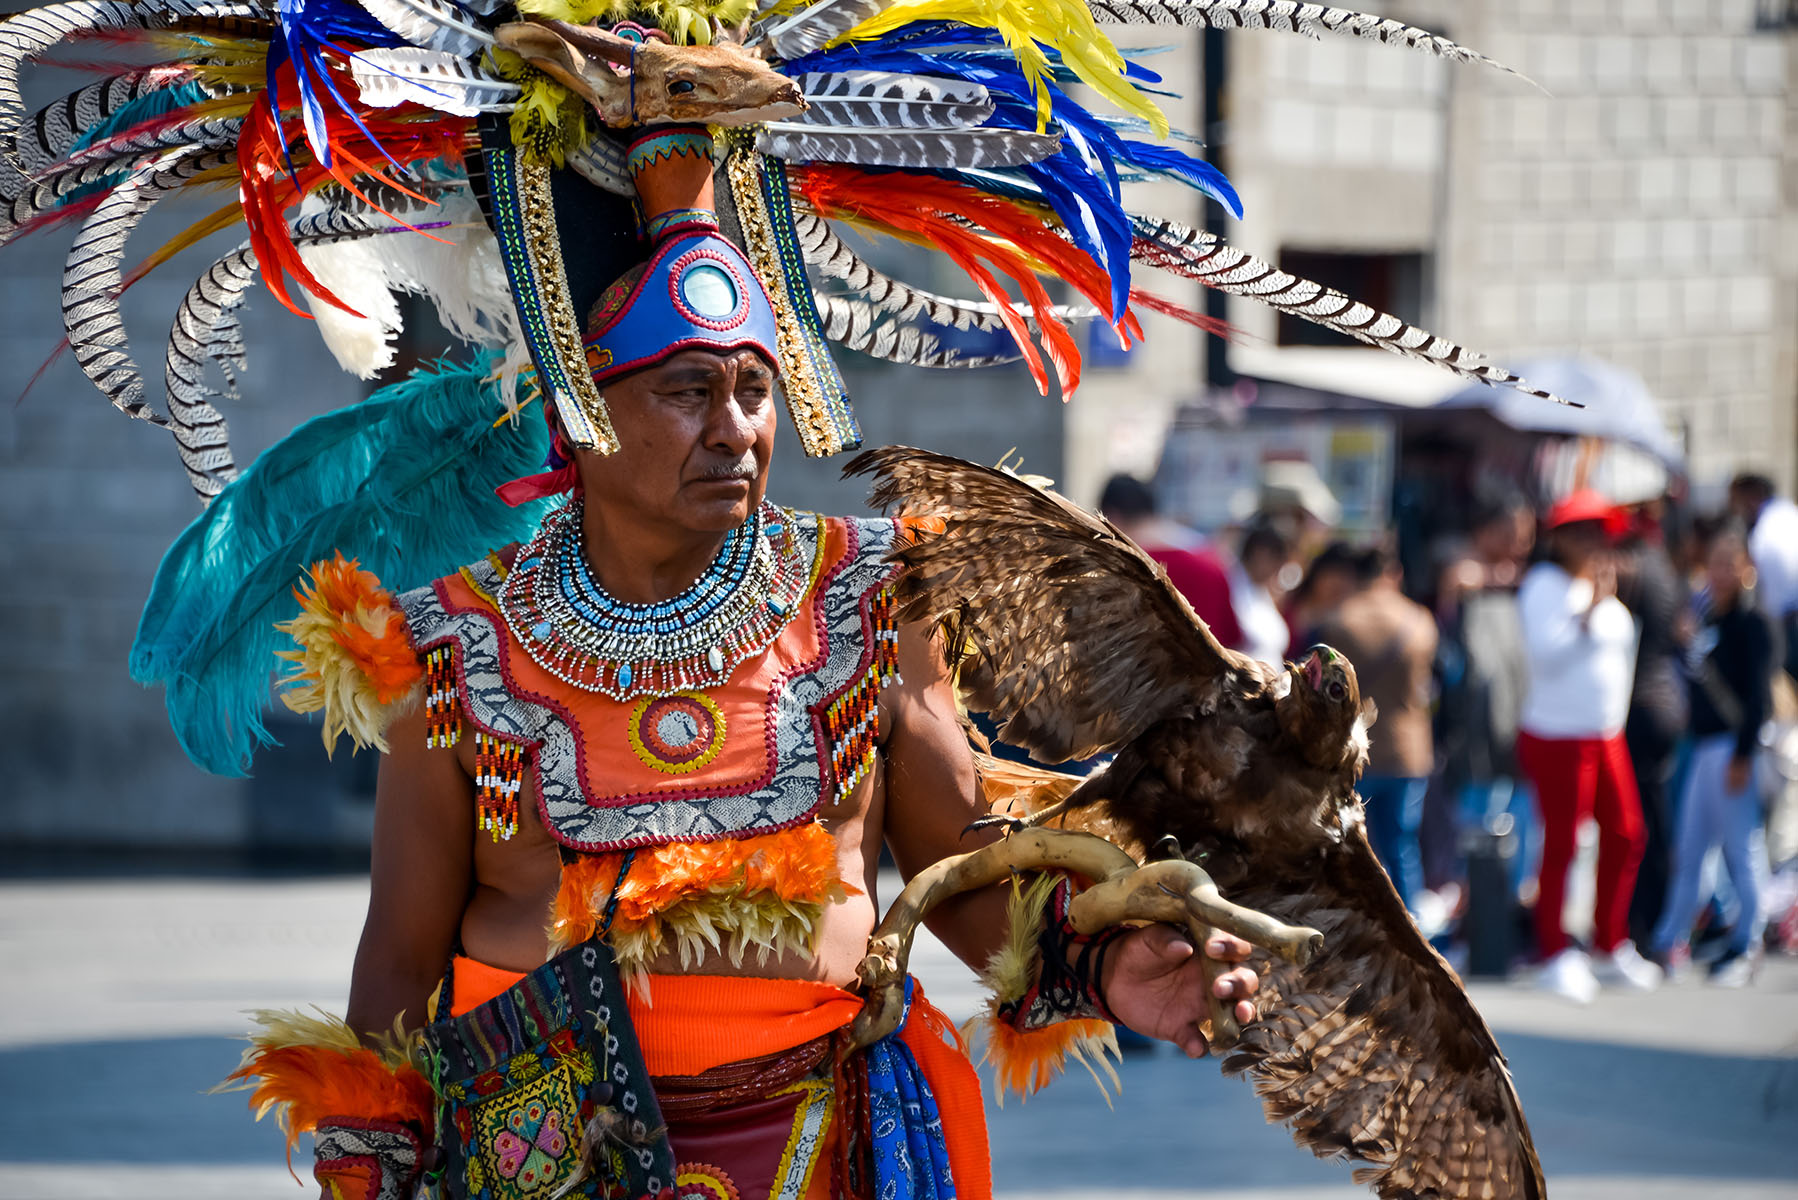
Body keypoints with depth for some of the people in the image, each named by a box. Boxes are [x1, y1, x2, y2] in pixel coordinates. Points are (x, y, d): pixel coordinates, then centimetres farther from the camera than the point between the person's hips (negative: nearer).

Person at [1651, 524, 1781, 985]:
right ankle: (1670, 943, 19)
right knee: (1688, 851, 12)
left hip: (1735, 745, -9)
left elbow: (1757, 696, -16)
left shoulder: (1754, 625, -11)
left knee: (1742, 850, -2)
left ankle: (1744, 947, 4)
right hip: (1704, 747, 9)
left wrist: (1743, 756, -18)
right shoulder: (1709, 620, 14)